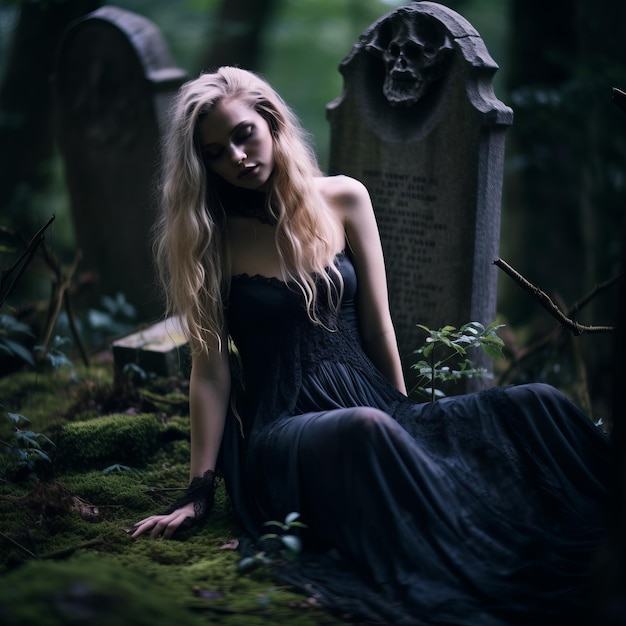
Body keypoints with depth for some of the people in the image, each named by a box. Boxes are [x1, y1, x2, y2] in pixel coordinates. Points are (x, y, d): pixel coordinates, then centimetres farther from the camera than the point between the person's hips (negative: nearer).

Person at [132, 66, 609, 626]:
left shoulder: (342, 200, 8)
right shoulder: (205, 238, 4)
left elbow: (377, 327, 10)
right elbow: (210, 369, 0)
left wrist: (405, 418, 12)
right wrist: (199, 492, -4)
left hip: (374, 405, 3)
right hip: (283, 428, -3)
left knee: (539, 404, -19)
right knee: (366, 429, -39)